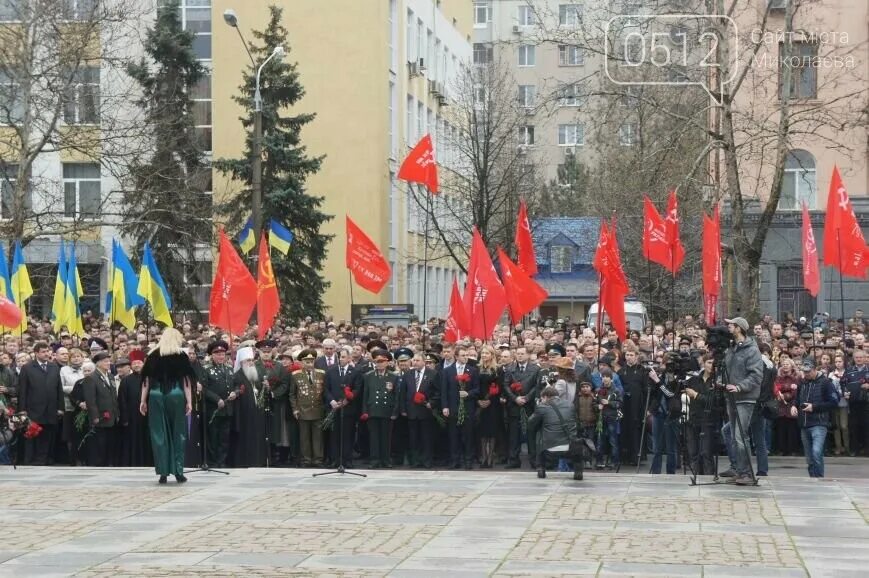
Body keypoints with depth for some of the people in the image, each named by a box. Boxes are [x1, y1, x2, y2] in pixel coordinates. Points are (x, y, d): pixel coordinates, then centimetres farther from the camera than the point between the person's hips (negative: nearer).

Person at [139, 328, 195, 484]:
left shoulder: (152, 356, 7)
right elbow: (187, 380, -5)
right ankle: (178, 472, 5)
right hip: (176, 395, -1)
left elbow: (146, 380, 5)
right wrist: (189, 401, -6)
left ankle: (163, 472, 3)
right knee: (178, 434, 7)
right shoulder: (181, 356, 1)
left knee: (159, 434, 5)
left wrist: (143, 401, 8)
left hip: (156, 396, 1)